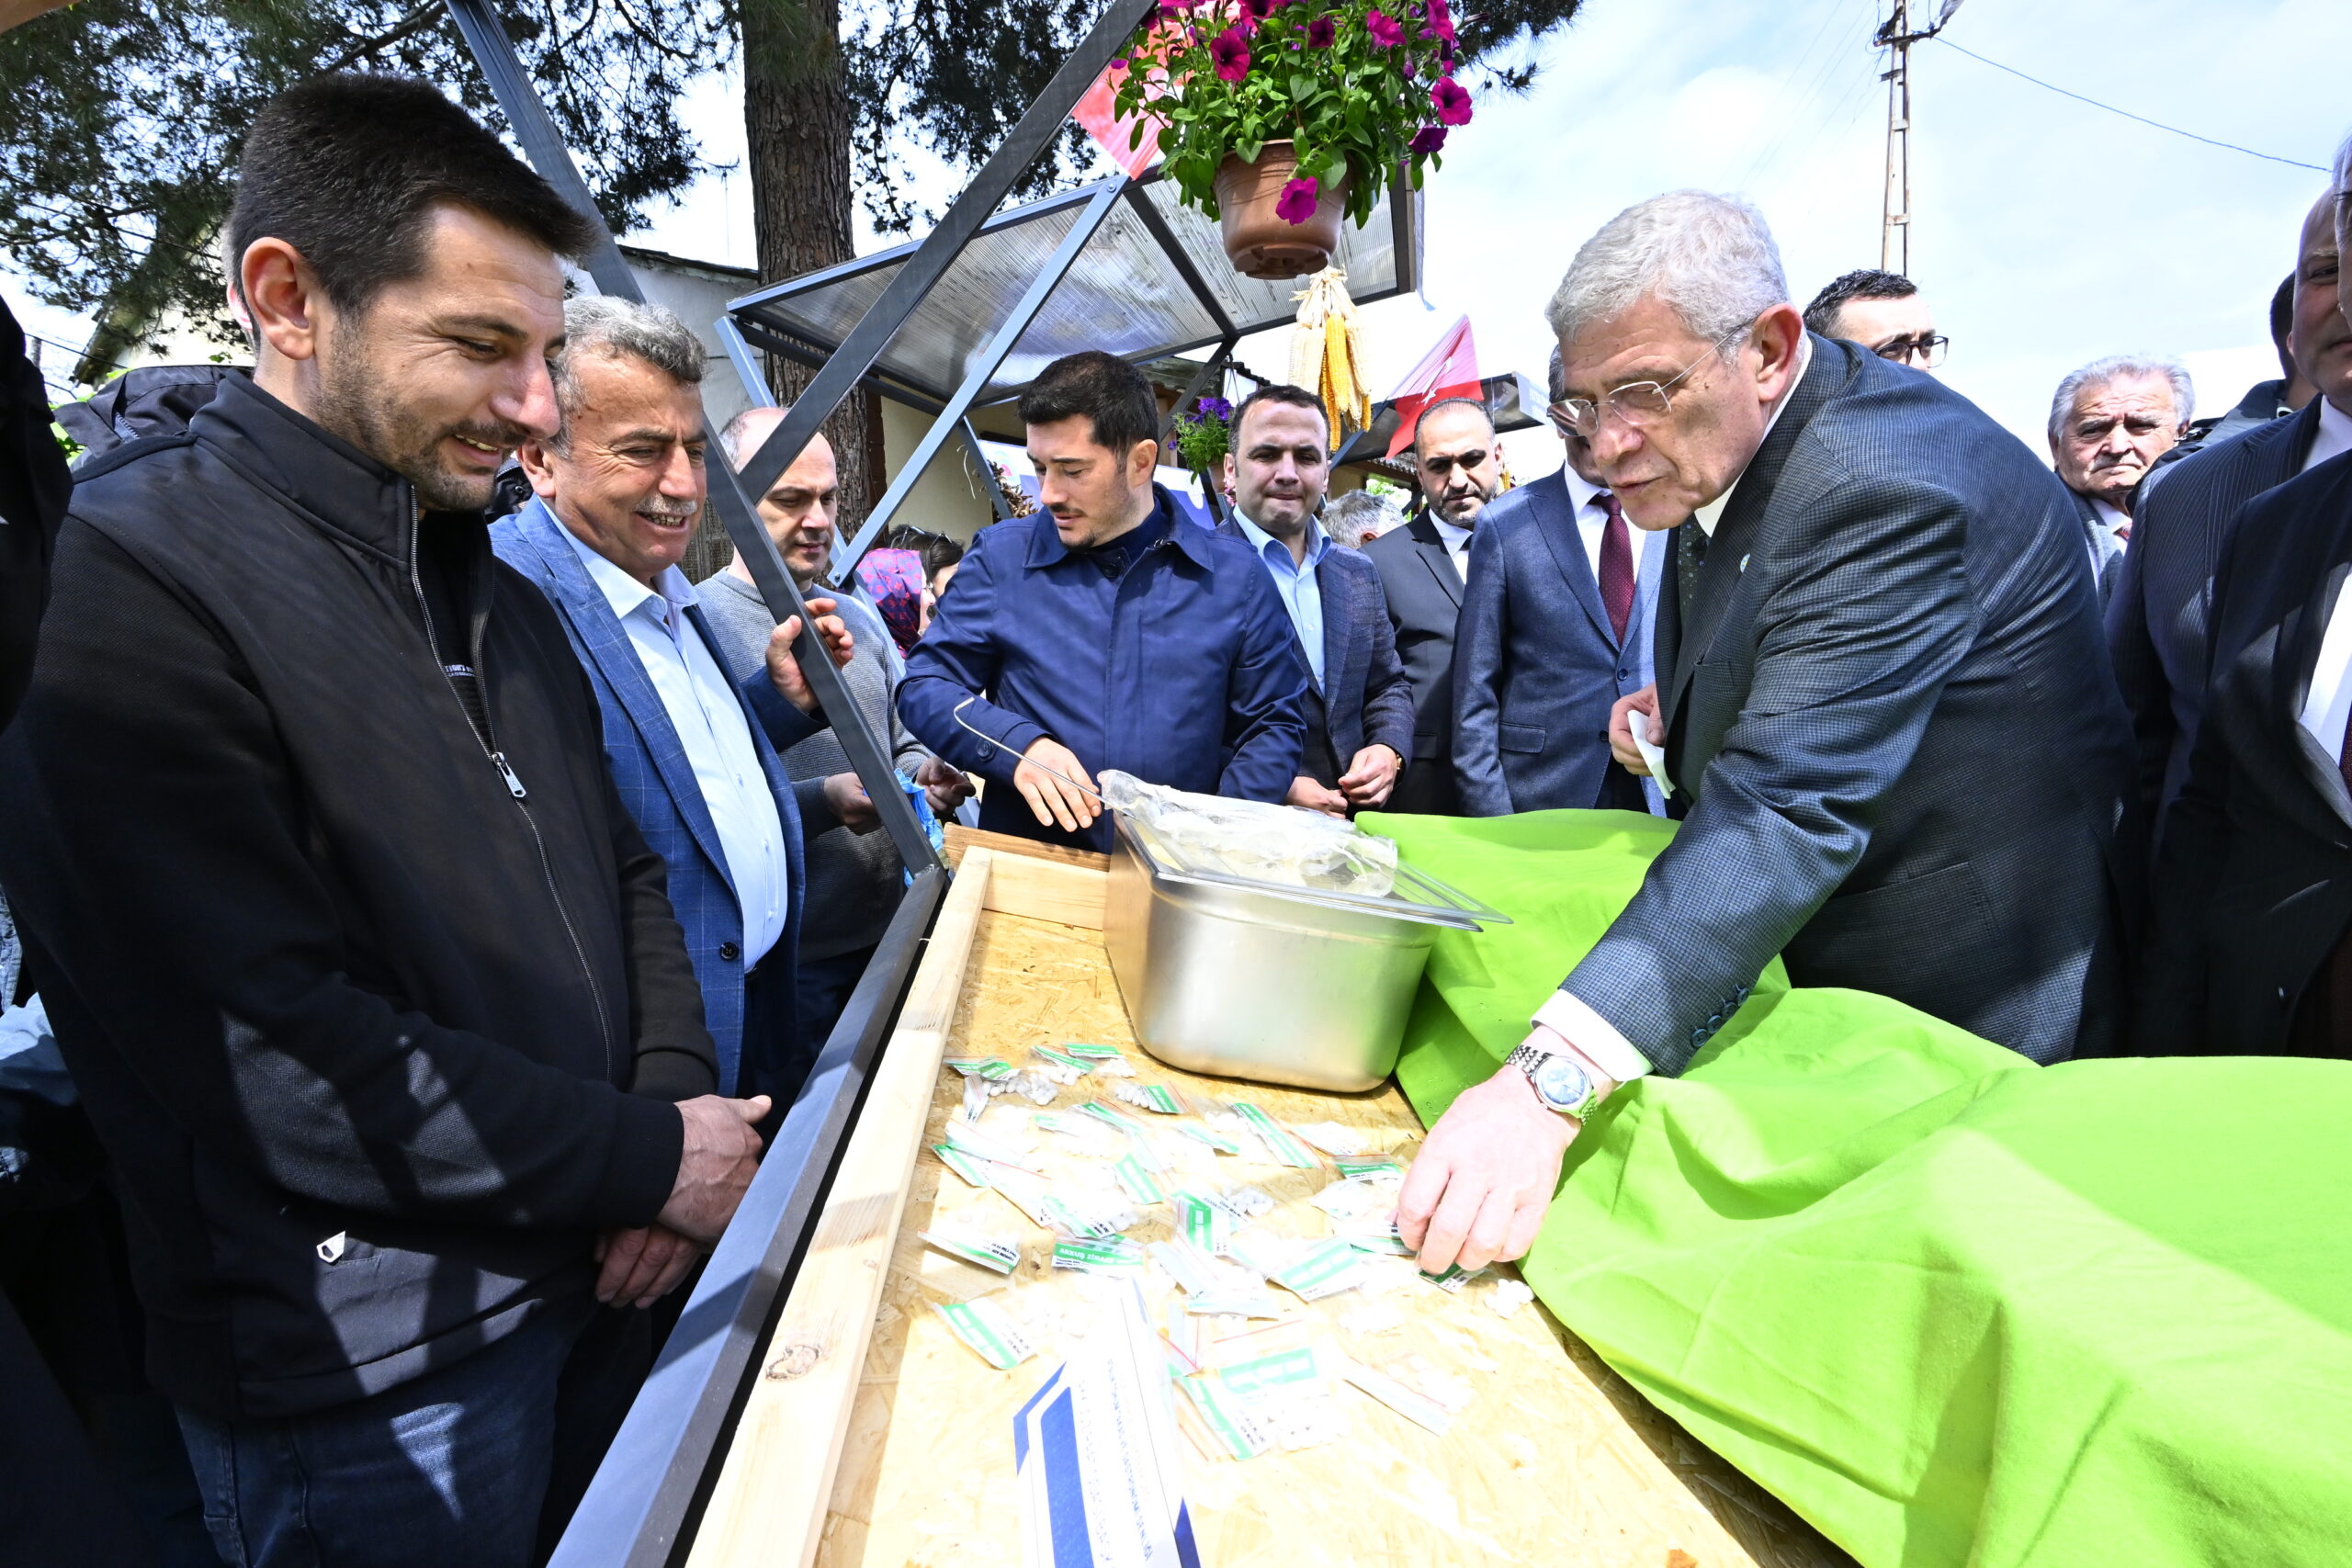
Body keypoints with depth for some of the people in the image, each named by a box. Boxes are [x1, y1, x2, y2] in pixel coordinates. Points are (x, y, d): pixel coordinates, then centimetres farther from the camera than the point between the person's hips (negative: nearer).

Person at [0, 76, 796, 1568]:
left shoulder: (497, 593, 7)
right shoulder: (125, 584, -17)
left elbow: (624, 873, 10)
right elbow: (270, 1061, -24)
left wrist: (675, 1099, -5)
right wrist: (649, 1159, -16)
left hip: (593, 1279, 7)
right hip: (371, 1381, -6)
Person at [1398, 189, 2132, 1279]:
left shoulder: (1886, 487, -29)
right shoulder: (1711, 447, 0)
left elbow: (1794, 807, -41)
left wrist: (1550, 1082, -50)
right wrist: (1683, 710, -2)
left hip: (1946, 1014, -8)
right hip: (1800, 972, 8)